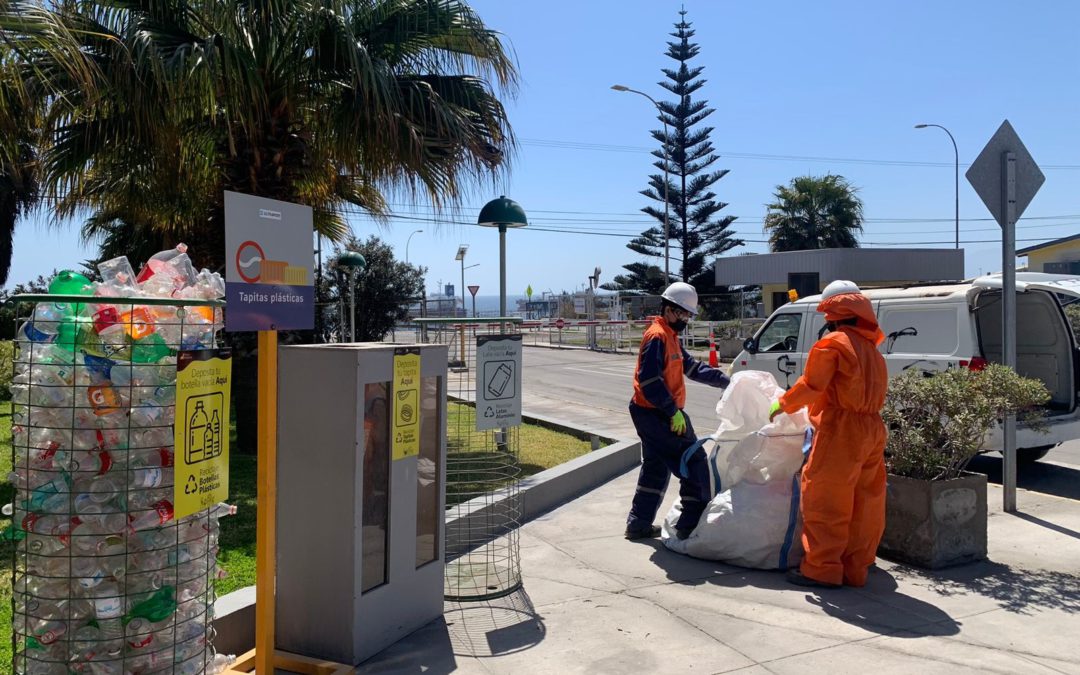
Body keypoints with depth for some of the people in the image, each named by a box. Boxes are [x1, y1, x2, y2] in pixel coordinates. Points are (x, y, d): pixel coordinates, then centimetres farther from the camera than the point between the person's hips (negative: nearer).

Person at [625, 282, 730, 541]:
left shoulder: (669, 336, 18)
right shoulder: (657, 336, -16)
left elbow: (692, 367, 21)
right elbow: (649, 379, -24)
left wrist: (725, 380, 14)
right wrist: (673, 411, -24)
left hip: (656, 414, 11)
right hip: (658, 415, -11)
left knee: (655, 469, 17)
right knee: (695, 464, -5)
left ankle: (639, 524, 24)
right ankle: (692, 524, 0)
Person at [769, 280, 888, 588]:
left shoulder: (833, 343, -11)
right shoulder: (869, 346, 15)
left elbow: (811, 385, -11)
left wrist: (783, 404, 5)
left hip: (841, 433, -8)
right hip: (872, 429, 9)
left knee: (826, 503, -1)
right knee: (863, 502, 11)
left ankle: (822, 569, 3)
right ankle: (855, 568, 19)